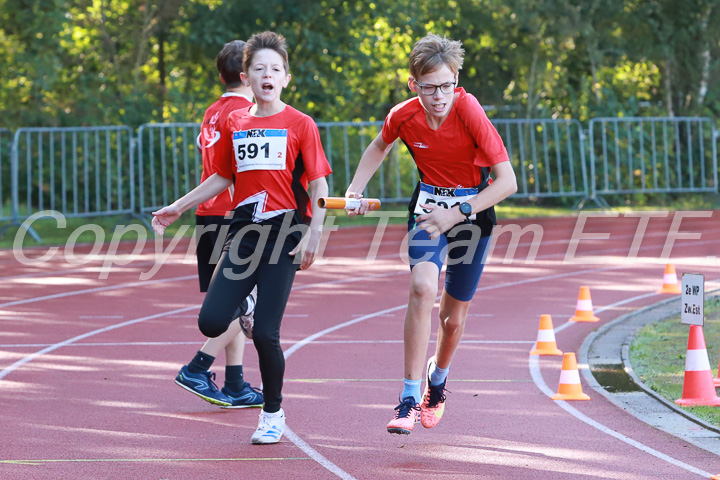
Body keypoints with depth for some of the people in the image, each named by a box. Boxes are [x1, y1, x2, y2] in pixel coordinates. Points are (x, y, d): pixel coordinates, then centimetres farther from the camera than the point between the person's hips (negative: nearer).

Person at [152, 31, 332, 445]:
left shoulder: (301, 125, -3)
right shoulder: (235, 124, 10)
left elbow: (318, 184, -3)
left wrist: (314, 235, -12)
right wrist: (178, 208, 24)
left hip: (285, 232, -4)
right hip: (244, 231, 4)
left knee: (265, 333, -9)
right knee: (211, 323, -10)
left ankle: (273, 414, 12)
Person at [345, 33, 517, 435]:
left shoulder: (469, 112, -27)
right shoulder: (404, 116, -15)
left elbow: (508, 182, -26)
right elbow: (379, 148, 12)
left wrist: (456, 214, -29)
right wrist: (355, 190, 1)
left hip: (473, 209, -1)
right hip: (429, 203, 1)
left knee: (454, 317, 8)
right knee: (423, 287, -27)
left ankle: (437, 380, 43)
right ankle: (410, 399, -24)